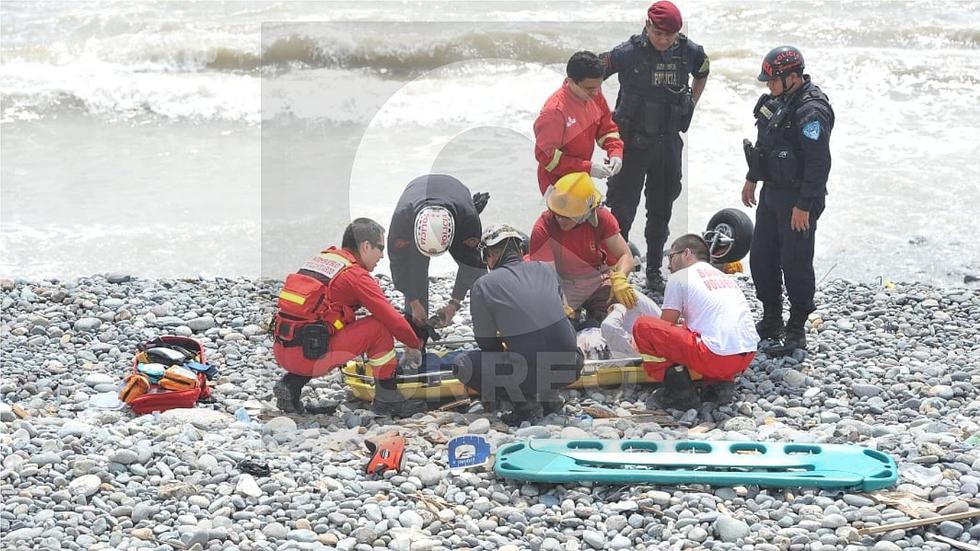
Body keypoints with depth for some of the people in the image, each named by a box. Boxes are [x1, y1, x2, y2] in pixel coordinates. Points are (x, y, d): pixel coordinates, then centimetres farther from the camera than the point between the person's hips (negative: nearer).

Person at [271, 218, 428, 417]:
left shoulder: (321, 257, 17)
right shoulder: (356, 275, -6)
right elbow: (393, 319, -6)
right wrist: (414, 345, 13)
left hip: (280, 351, 8)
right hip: (308, 356, -8)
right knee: (379, 327, -3)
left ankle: (291, 383, 17)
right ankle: (387, 398, 5)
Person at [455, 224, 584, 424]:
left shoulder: (483, 285, -1)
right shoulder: (546, 270, 11)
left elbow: (486, 341, 7)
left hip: (529, 374, -5)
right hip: (569, 369, 5)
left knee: (466, 365, 15)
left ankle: (525, 402, 2)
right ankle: (549, 394, 17)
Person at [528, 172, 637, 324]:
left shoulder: (601, 218, -15)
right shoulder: (544, 227, -22)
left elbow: (626, 256, -15)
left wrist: (619, 279, -39)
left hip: (600, 282, 1)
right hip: (564, 287, -1)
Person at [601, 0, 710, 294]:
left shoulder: (689, 52, -5)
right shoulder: (628, 53, -17)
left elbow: (702, 74, 19)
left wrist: (689, 107, 11)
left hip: (669, 142, 4)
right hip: (633, 143, -4)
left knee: (661, 210, 13)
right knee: (623, 208, -2)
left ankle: (654, 271, 26)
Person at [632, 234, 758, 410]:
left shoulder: (680, 277, 6)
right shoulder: (725, 276, 26)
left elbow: (665, 327, 11)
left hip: (716, 357, -8)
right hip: (747, 358, 8)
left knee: (642, 327, 0)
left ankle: (679, 391, -3)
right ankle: (720, 383, 12)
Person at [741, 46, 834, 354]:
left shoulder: (811, 111, -22)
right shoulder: (778, 101, 8)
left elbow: (819, 164, -24)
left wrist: (804, 206, -23)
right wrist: (752, 179, 24)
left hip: (797, 201, -10)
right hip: (771, 192, 10)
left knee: (795, 264, 0)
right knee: (761, 259, 15)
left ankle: (796, 332, 11)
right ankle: (771, 322, 29)